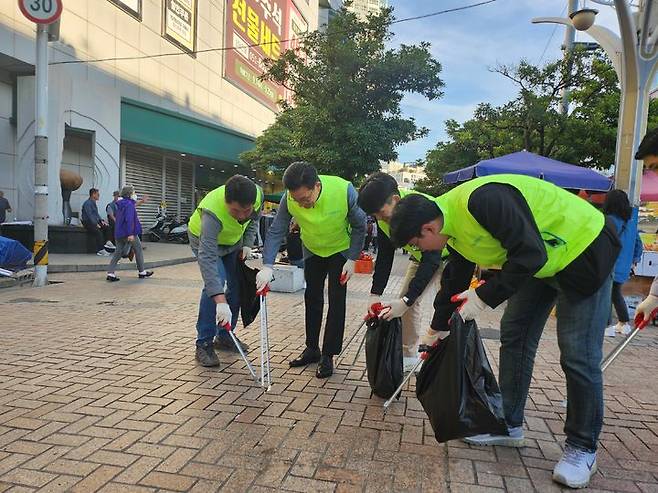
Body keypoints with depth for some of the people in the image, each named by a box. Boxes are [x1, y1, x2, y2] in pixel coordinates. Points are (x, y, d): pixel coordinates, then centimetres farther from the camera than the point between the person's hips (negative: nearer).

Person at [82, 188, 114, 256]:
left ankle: (107, 242, -11)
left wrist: (101, 221, 7)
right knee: (98, 232, -29)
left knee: (106, 227, -9)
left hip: (95, 222, 10)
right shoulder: (87, 203, -13)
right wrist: (96, 224, -24)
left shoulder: (93, 203, 17)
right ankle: (100, 250, -27)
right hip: (88, 223, -10)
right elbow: (89, 215, -20)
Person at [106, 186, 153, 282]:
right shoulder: (129, 204, -14)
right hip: (129, 233, -8)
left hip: (119, 233, 8)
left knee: (118, 252, 8)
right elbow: (129, 220, -22)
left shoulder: (120, 204, 15)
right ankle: (141, 272, 15)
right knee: (138, 250, 7)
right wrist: (130, 234, -25)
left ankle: (110, 273, -1)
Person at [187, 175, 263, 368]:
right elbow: (207, 257, -50)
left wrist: (247, 244, -15)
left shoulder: (258, 194, -30)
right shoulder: (212, 213, -45)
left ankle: (224, 336, 21)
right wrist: (220, 302, -56)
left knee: (237, 285, 3)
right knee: (216, 280, -24)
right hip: (204, 239, -5)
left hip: (233, 240, 5)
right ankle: (204, 344, -13)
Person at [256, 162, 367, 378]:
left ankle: (328, 355, 6)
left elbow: (359, 226, -18)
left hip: (340, 249, -3)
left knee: (336, 301, -5)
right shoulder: (289, 199, -28)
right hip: (312, 250, 3)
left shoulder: (344, 190, -35)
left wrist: (352, 259, -18)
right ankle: (312, 348, 25)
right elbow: (276, 231, -21)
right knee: (312, 298, 10)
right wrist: (267, 267, -31)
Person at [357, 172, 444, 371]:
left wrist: (406, 301, -41)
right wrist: (375, 294, -20)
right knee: (408, 302, 2)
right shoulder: (384, 216, -16)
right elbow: (385, 257, -9)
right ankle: (409, 356, 16)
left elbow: (432, 260, -37)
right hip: (420, 257, 7)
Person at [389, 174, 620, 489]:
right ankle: (509, 426, 20)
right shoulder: (455, 227, -3)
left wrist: (484, 296, -25)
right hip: (540, 262, 9)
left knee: (578, 355, -6)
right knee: (514, 336, 7)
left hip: (584, 250, -9)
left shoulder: (483, 200, -33)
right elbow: (454, 280, 11)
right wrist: (437, 327, 20)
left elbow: (530, 255, -32)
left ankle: (583, 447, 12)